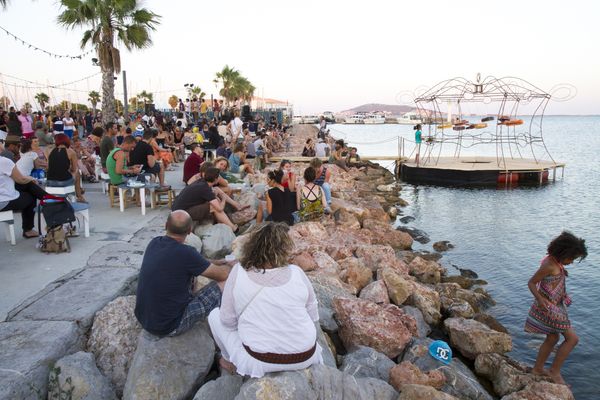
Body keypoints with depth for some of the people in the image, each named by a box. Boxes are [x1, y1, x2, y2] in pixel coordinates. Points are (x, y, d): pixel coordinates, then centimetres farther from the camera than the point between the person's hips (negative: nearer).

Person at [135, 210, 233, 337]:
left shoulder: (154, 243, -3)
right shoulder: (185, 253, -24)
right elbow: (222, 275, -10)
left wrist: (220, 263, 20)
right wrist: (230, 266, 13)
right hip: (168, 327, -7)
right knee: (224, 284, -1)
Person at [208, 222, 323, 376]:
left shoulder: (238, 272, -10)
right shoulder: (297, 273, -5)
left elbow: (228, 319, -4)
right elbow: (313, 315, 6)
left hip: (260, 362, -2)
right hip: (305, 359, 3)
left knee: (215, 315, 18)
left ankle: (232, 362, 29)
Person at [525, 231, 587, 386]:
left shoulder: (553, 261, 3)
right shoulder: (549, 265, -25)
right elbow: (531, 283, -20)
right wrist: (540, 299, -33)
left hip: (554, 306, 10)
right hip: (549, 308, -10)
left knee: (552, 339, 20)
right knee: (572, 338, -3)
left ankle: (538, 369, 32)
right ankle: (555, 371, 8)